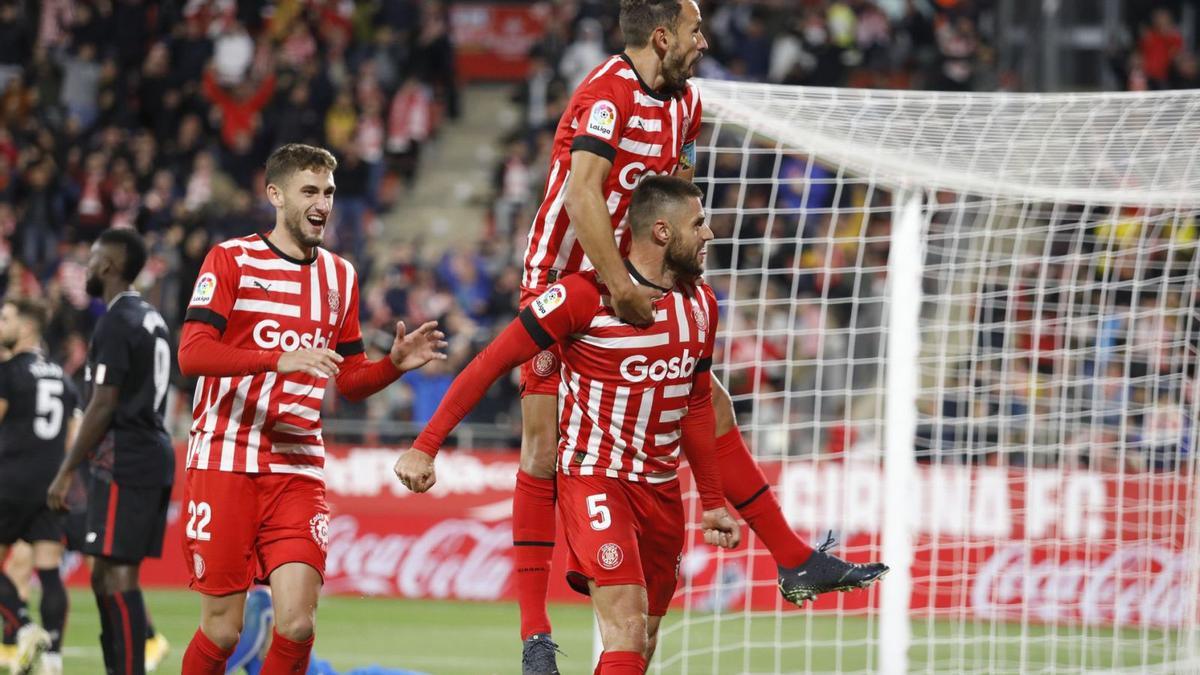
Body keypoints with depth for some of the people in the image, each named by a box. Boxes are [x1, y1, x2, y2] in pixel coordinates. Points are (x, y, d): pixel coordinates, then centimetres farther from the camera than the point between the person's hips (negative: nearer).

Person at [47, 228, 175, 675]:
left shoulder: (116, 324, -12)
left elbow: (102, 407, -17)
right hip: (155, 451, 10)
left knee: (119, 573, -11)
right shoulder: (152, 320, 17)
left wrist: (66, 473, -14)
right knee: (105, 575, 13)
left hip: (125, 459, -10)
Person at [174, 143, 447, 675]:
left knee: (297, 624, -12)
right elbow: (191, 354, -12)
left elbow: (350, 382, 21)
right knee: (222, 630, -4)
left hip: (297, 469, 3)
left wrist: (395, 363, 0)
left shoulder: (339, 276, 15)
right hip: (224, 464, -3)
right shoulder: (230, 259, 1)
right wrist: (280, 359, -24)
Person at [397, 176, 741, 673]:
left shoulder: (700, 303, 7)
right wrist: (426, 446, -17)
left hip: (662, 491, 7)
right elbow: (491, 363, -12)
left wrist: (712, 502, 21)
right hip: (594, 478, -7)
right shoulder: (586, 295, -15)